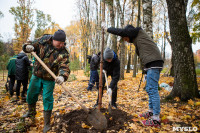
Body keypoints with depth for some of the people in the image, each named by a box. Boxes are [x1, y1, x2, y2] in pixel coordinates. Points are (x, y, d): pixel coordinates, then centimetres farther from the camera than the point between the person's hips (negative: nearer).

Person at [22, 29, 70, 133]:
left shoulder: (64, 53, -19)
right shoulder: (44, 40, -10)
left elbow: (64, 67, -30)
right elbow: (32, 44, 1)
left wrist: (62, 76, -51)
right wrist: (28, 47, -24)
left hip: (49, 79, -4)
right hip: (36, 75, 4)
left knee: (47, 99, -2)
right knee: (31, 95, 19)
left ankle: (47, 124, 16)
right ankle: (31, 112, 49)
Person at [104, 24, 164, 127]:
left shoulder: (138, 32, 0)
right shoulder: (136, 40, 24)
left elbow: (120, 31, -2)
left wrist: (107, 29, 11)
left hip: (154, 63, -10)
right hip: (151, 65, 10)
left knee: (152, 89, -11)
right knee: (149, 89, 14)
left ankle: (156, 119, -6)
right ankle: (151, 112, 26)